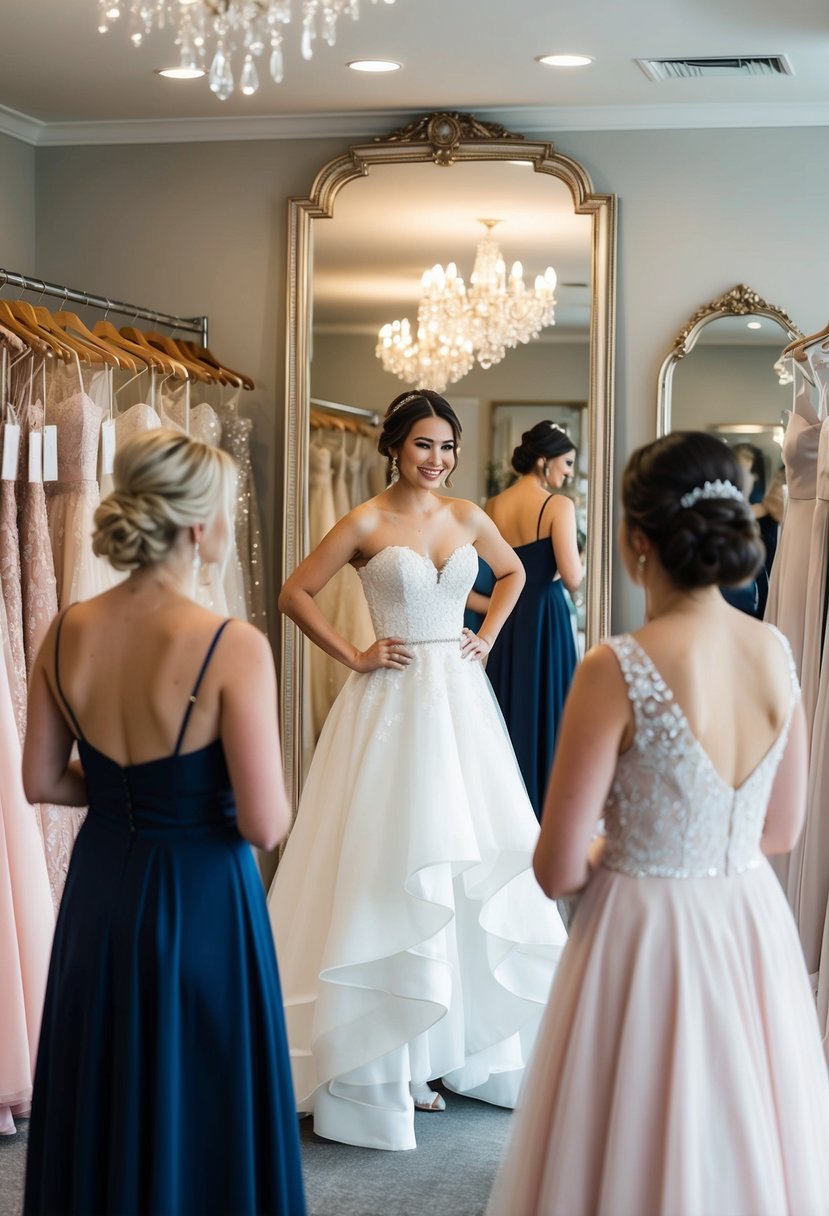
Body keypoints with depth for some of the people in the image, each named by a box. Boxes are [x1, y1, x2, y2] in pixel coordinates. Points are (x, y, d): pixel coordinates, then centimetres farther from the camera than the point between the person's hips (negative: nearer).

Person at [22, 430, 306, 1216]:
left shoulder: (68, 633, -5)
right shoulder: (232, 648, -22)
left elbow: (43, 781, 4)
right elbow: (264, 825, -21)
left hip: (99, 891, 6)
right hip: (200, 900, -5)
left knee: (100, 1112, 21)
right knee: (198, 1113, 12)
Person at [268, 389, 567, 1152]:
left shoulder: (466, 516, 6)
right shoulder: (366, 523, -7)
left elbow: (513, 574, 23)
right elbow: (295, 594, -4)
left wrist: (486, 637, 11)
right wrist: (353, 656, -8)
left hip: (460, 698, 5)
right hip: (393, 701, -5)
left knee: (475, 858, 7)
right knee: (394, 864, -2)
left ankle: (465, 1035, 22)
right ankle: (394, 1054, 8)